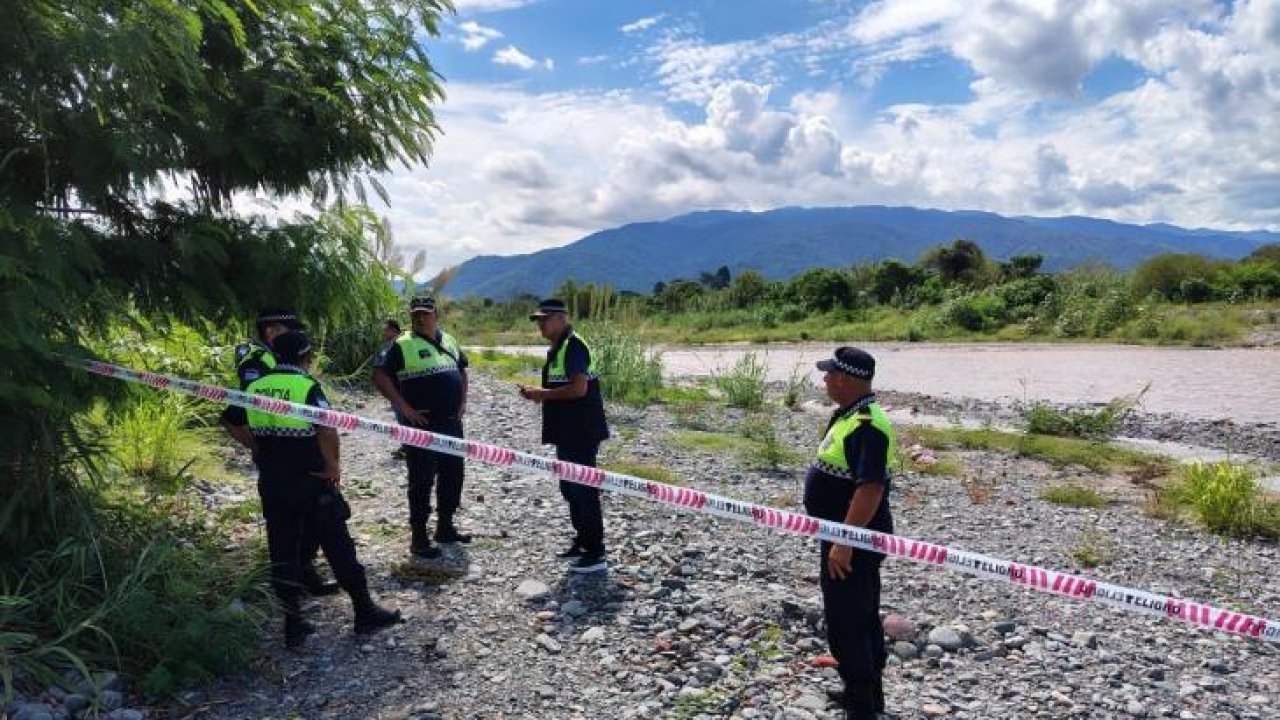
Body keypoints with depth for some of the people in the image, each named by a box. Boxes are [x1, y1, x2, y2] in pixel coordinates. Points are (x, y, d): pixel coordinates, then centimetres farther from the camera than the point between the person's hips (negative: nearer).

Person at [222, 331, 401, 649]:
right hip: (311, 483, -5)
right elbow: (327, 430, -27)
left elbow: (233, 425, 14)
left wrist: (260, 450, 17)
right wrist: (334, 466, -14)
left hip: (271, 484, 6)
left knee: (283, 553, 12)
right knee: (338, 547, 5)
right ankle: (365, 613, 15)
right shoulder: (307, 387, -15)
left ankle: (292, 624, 18)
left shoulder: (255, 387, 4)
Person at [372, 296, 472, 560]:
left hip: (452, 423, 7)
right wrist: (405, 408, -17)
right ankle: (418, 537, 9)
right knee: (422, 481, -2)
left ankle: (445, 527, 29)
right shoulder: (403, 345, -8)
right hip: (422, 424, -6)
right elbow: (379, 376, -14)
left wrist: (463, 401, 12)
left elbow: (462, 369, 25)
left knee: (453, 475, 14)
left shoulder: (449, 341, 11)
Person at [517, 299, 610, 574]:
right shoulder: (556, 349, 15)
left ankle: (596, 553, 3)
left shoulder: (574, 346, -16)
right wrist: (538, 394, 5)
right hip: (567, 432, 10)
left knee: (583, 489, -5)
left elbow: (578, 388, -25)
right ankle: (582, 542, 30)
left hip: (581, 432, -10)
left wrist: (543, 394, -15)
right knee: (570, 487, 17)